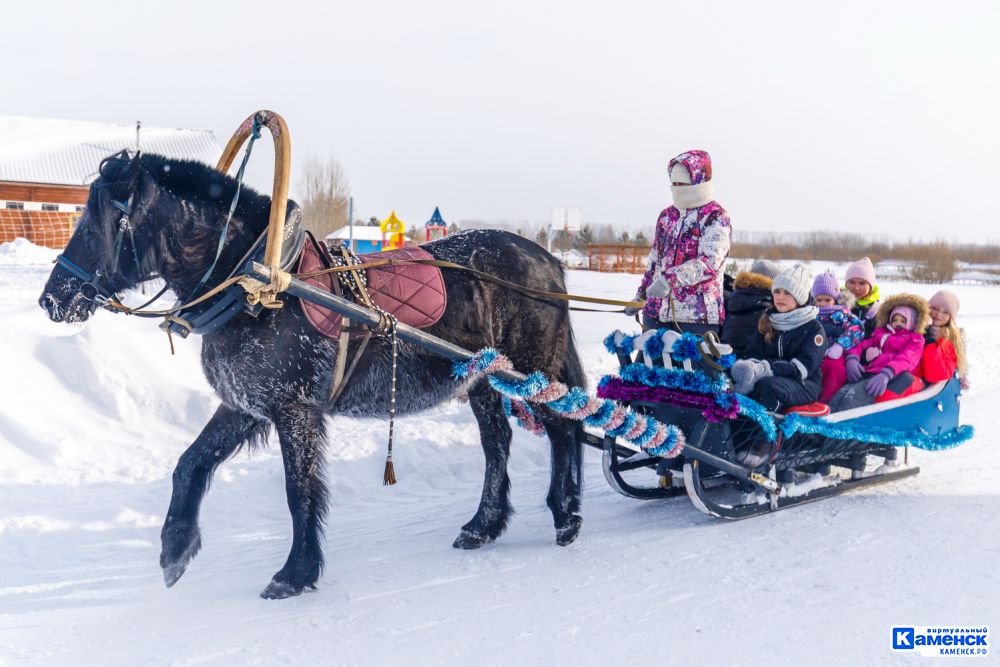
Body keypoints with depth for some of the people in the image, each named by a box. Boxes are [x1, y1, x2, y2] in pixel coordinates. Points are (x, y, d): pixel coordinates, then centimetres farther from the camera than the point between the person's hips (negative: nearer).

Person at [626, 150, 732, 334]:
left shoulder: (715, 217, -6)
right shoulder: (667, 215, 15)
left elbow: (709, 262, -19)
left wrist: (670, 279, -29)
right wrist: (640, 295, 19)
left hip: (697, 315, -6)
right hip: (656, 310, 7)